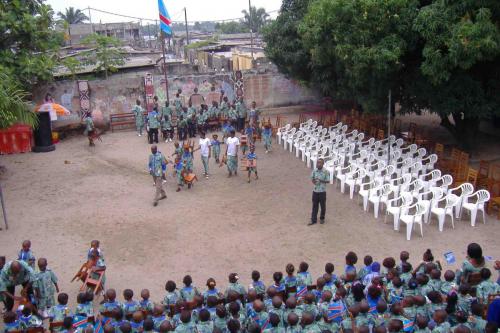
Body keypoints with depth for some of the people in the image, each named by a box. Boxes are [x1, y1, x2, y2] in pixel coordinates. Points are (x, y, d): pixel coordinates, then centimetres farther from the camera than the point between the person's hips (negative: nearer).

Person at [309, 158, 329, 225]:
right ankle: (313, 220, 16)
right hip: (315, 191, 2)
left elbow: (328, 181, -7)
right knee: (314, 205, 8)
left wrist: (321, 181, -23)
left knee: (323, 205, 11)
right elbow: (312, 178, 8)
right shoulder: (314, 171, -3)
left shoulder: (325, 172, -11)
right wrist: (313, 181, -15)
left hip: (322, 191, -2)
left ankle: (322, 218, 32)